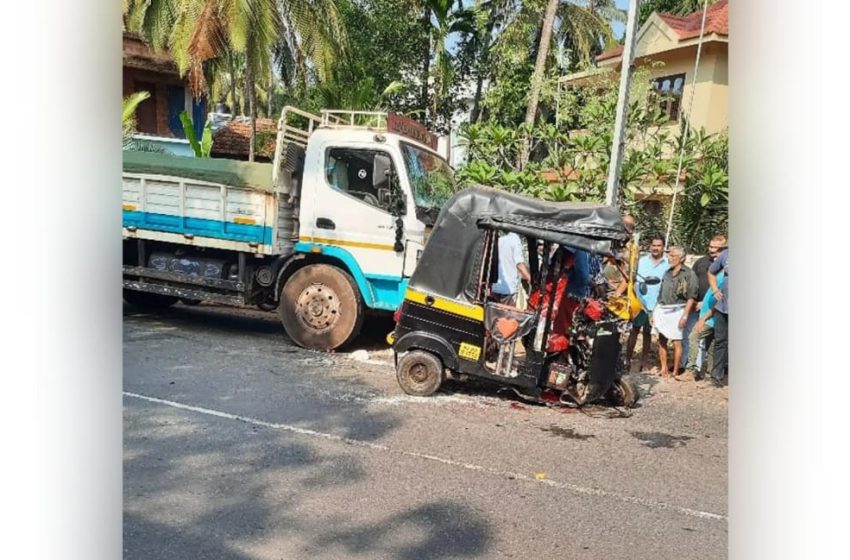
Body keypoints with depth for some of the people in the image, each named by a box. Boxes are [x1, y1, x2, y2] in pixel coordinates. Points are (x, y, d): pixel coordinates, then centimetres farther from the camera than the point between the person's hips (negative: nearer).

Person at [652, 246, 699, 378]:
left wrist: (684, 316, -15)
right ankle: (664, 369, 18)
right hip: (662, 311, 6)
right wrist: (654, 312, 15)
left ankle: (675, 372, 4)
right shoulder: (667, 272, 15)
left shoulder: (689, 274, -4)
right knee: (661, 341, 8)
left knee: (677, 342, -3)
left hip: (676, 311, -6)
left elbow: (691, 298, -8)